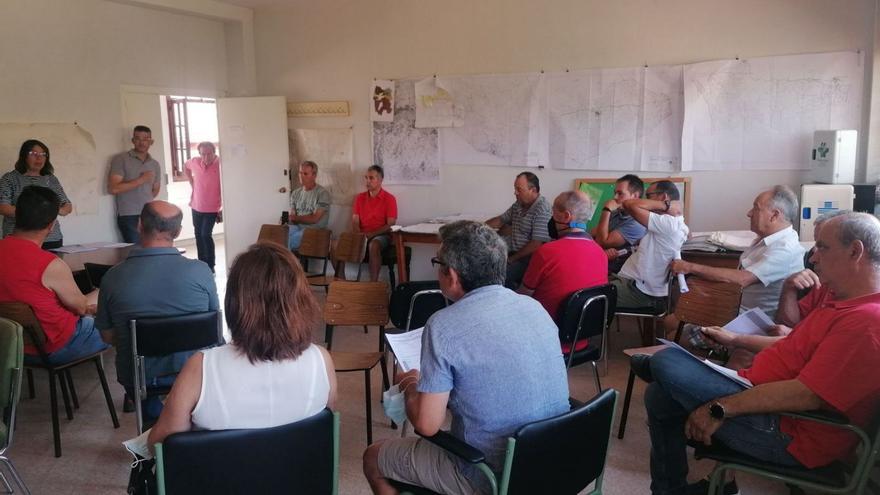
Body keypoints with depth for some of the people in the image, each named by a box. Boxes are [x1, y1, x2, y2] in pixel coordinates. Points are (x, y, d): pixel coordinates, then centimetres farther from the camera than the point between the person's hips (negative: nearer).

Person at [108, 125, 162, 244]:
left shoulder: (155, 164, 13)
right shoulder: (120, 159, -3)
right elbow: (113, 188, -13)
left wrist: (144, 201, 13)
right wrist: (141, 180, -12)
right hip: (128, 217, -5)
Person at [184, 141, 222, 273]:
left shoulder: (221, 164, -21)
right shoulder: (195, 161, -6)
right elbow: (185, 167, 20)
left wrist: (222, 209, -16)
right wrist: (192, 183, 9)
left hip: (212, 208, -5)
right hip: (196, 206, 5)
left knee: (206, 235, -12)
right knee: (198, 235, 13)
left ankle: (210, 266, 0)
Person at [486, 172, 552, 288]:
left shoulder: (542, 210, -17)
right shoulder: (518, 204, 11)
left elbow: (536, 245, -21)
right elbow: (501, 220, 24)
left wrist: (512, 258, -14)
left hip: (529, 258, -9)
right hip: (514, 252, 9)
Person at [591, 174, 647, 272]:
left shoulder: (636, 223, -12)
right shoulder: (614, 213, 9)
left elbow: (602, 241, -15)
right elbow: (591, 235, 4)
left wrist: (606, 210, -10)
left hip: (612, 272, -7)